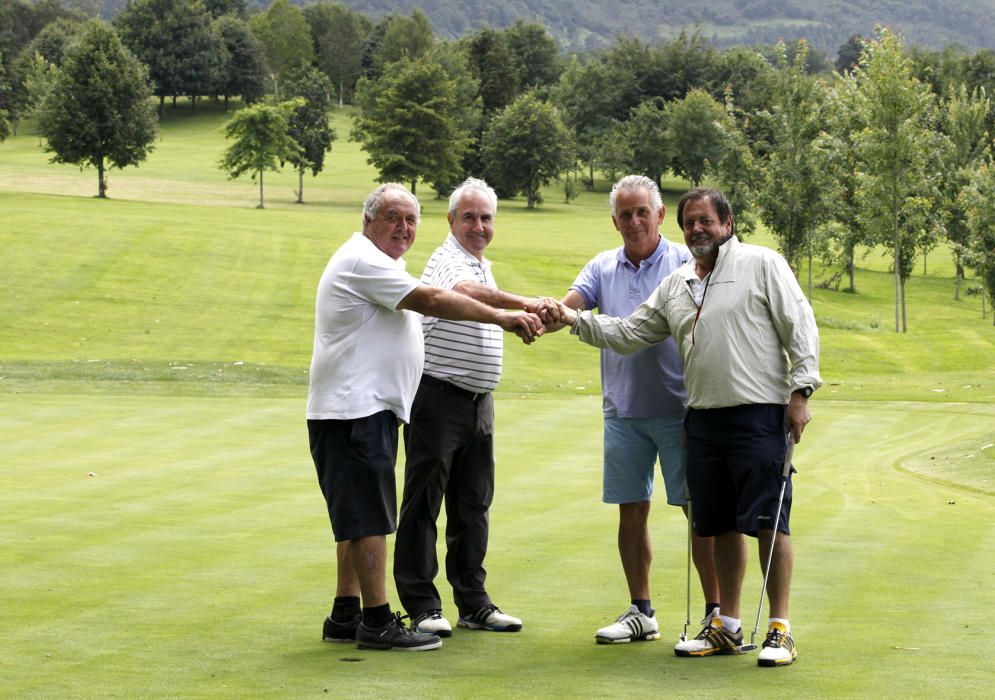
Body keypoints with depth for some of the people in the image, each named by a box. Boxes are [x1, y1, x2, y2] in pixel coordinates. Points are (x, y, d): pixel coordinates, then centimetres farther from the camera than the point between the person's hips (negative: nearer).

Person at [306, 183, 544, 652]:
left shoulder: (377, 265, 23)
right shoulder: (362, 261, -12)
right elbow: (431, 301, -19)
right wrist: (503, 319, -19)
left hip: (369, 407, 11)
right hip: (355, 408, -11)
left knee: (359, 516, 12)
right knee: (369, 516, -10)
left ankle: (345, 617, 16)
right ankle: (377, 622, -9)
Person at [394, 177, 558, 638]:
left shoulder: (483, 266, 17)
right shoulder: (448, 260, -13)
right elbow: (466, 292, -37)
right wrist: (524, 304, -48)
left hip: (478, 401, 9)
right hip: (438, 397, -9)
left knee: (474, 504, 11)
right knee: (424, 501, -4)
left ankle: (473, 602, 17)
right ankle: (421, 605, -1)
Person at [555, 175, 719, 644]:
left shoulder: (684, 263, -1)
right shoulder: (603, 268, 10)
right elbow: (569, 306, -4)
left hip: (678, 408, -4)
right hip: (623, 409, 4)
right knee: (631, 512, 8)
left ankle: (716, 611, 2)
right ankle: (641, 613, 17)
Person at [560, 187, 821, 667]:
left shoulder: (763, 264, 0)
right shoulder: (674, 287, 17)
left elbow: (800, 326, -4)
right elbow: (628, 334, 19)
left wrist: (800, 391, -11)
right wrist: (577, 321, 6)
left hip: (759, 414, -6)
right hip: (704, 419, 6)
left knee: (769, 522, -8)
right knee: (722, 525, 10)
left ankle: (780, 630, -4)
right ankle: (727, 627, 18)